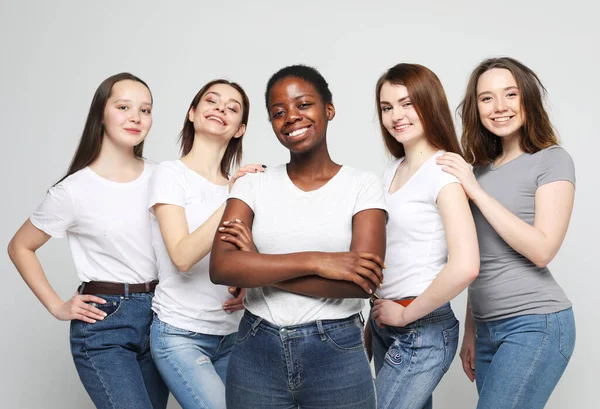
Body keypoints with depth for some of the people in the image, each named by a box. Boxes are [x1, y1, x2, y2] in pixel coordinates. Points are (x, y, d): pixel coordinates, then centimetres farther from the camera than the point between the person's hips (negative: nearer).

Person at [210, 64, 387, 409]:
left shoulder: (363, 185, -4)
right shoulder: (253, 185, 2)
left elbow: (363, 283, -16)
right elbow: (221, 267, -12)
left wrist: (256, 267, -12)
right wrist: (313, 261, -21)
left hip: (336, 353, -2)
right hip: (256, 352, 2)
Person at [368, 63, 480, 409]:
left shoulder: (443, 172, -14)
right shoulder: (393, 170, 9)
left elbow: (465, 267, -25)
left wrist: (407, 314, -15)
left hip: (423, 330, -7)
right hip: (384, 322, 7)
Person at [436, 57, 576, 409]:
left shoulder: (553, 160, -5)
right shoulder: (482, 168, 12)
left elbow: (542, 250, -17)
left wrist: (477, 192, -16)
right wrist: (471, 331, 14)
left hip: (537, 323, -6)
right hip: (488, 326, 6)